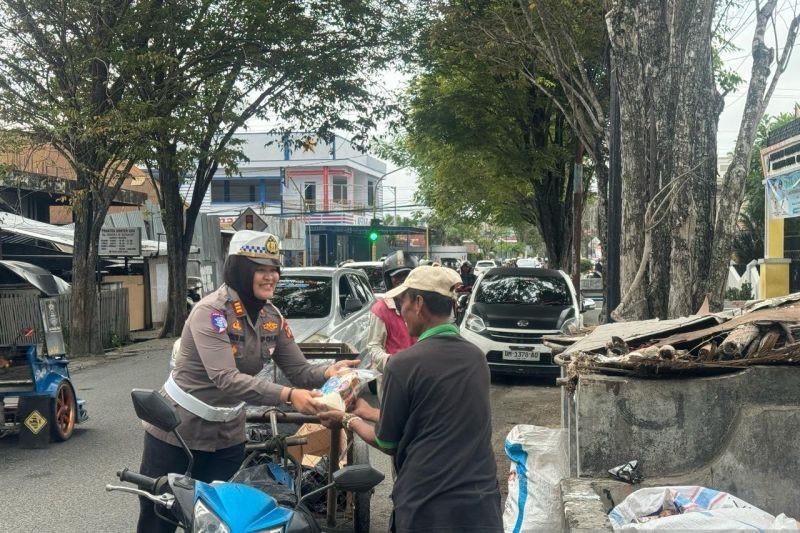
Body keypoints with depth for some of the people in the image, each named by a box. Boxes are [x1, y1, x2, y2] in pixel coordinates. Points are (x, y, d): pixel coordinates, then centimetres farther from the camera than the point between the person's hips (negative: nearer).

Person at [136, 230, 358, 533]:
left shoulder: (272, 317, -2)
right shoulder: (210, 312, -23)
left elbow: (299, 371, -4)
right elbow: (226, 378, -34)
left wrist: (327, 373, -26)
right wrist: (288, 396, -44)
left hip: (227, 436, 6)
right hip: (177, 430, -6)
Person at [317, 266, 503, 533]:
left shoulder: (403, 363, -14)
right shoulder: (477, 357, 3)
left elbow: (388, 444, -3)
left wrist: (348, 420, 15)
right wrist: (369, 412, 26)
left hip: (427, 510, -5)